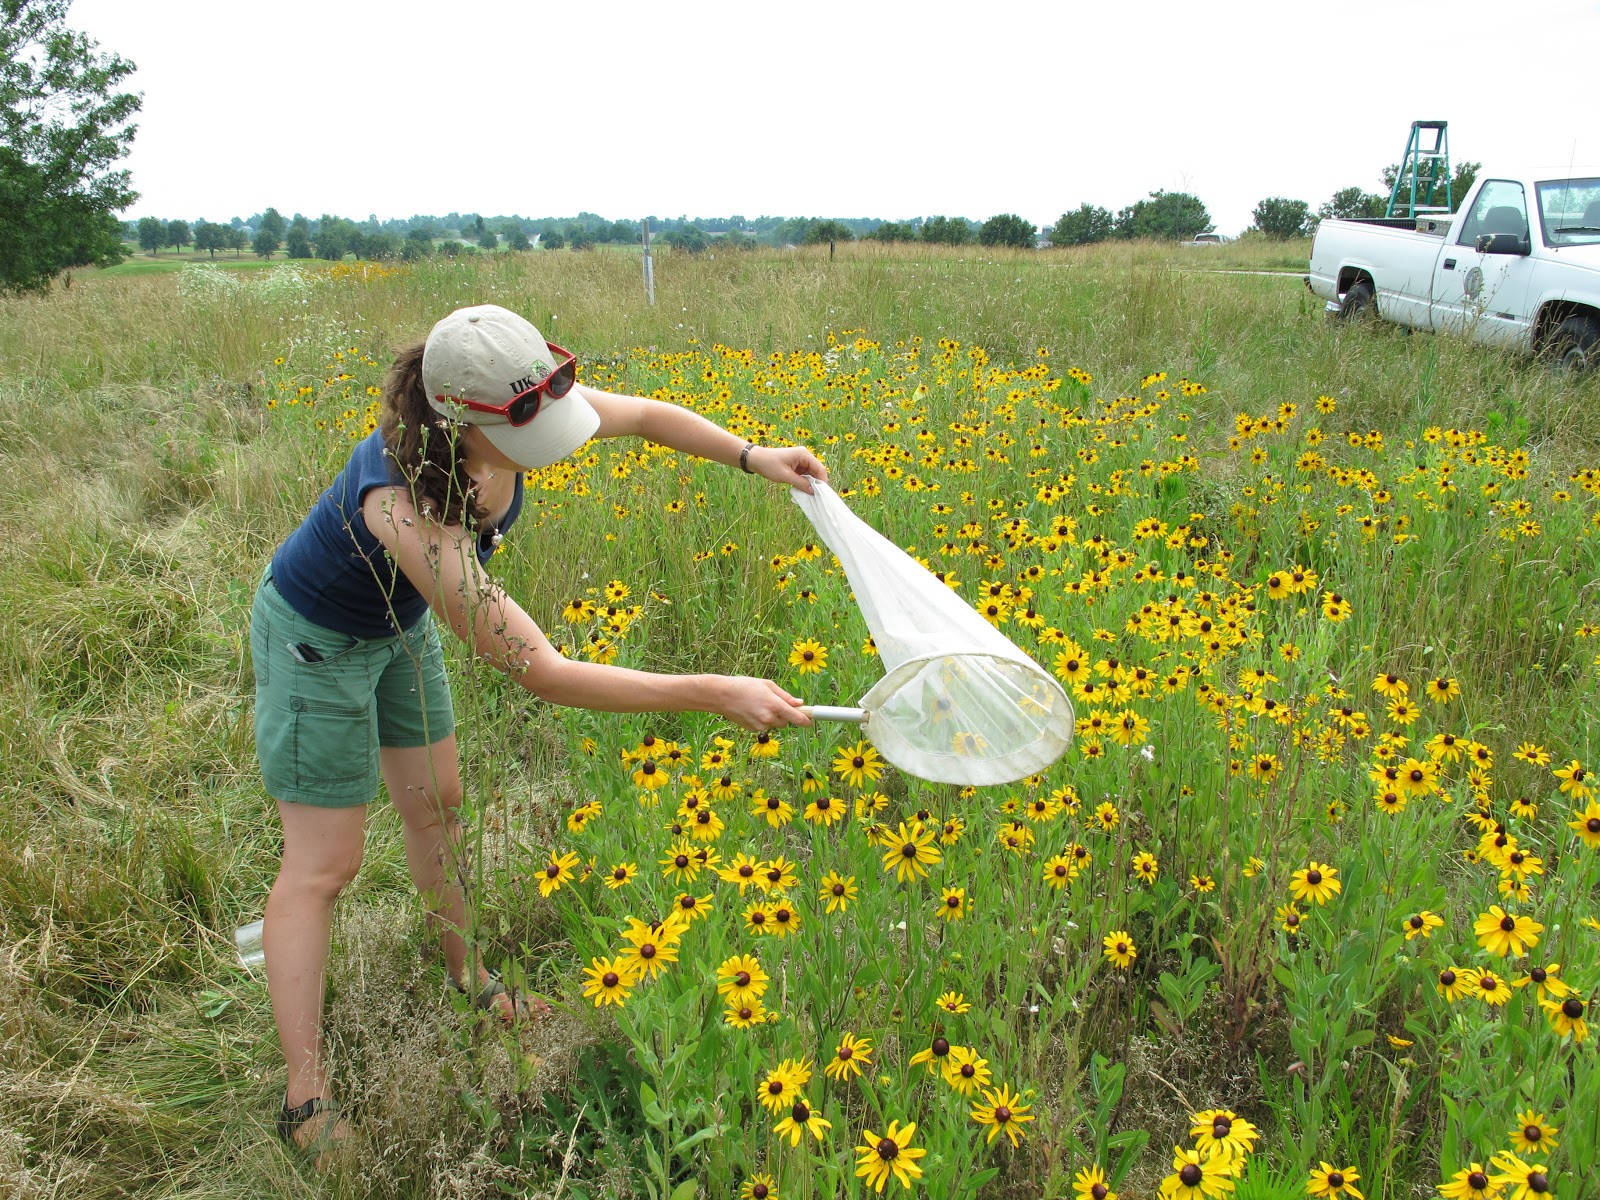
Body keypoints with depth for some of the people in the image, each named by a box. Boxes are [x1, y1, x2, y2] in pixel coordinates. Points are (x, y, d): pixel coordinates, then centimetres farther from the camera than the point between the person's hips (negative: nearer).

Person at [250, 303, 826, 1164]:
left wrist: (751, 457, -17)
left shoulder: (519, 414, -26)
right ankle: (305, 1097, 17)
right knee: (323, 865, 1)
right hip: (316, 643, -7)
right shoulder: (406, 510, -45)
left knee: (436, 804, 18)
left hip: (397, 623, 7)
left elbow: (644, 415, -5)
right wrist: (714, 695, -42)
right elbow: (540, 673, -43)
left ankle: (465, 971, 43)